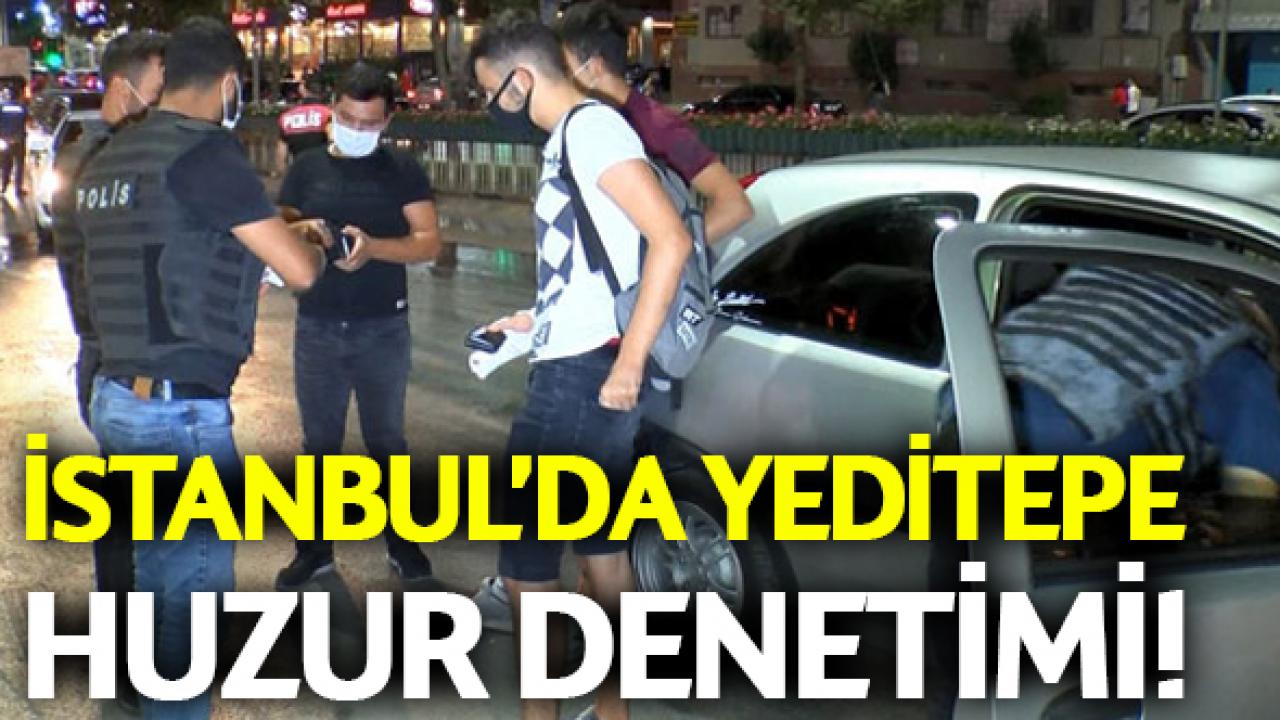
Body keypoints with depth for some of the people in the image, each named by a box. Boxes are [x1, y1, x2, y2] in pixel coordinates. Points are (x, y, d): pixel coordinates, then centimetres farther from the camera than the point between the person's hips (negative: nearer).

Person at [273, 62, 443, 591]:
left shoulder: (403, 171, -1)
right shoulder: (307, 168, 5)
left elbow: (429, 242, -8)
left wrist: (372, 247, -25)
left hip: (383, 328, -2)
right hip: (317, 328, 2)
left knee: (386, 440, 8)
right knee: (319, 442, 10)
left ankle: (401, 542, 20)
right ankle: (315, 547, 20)